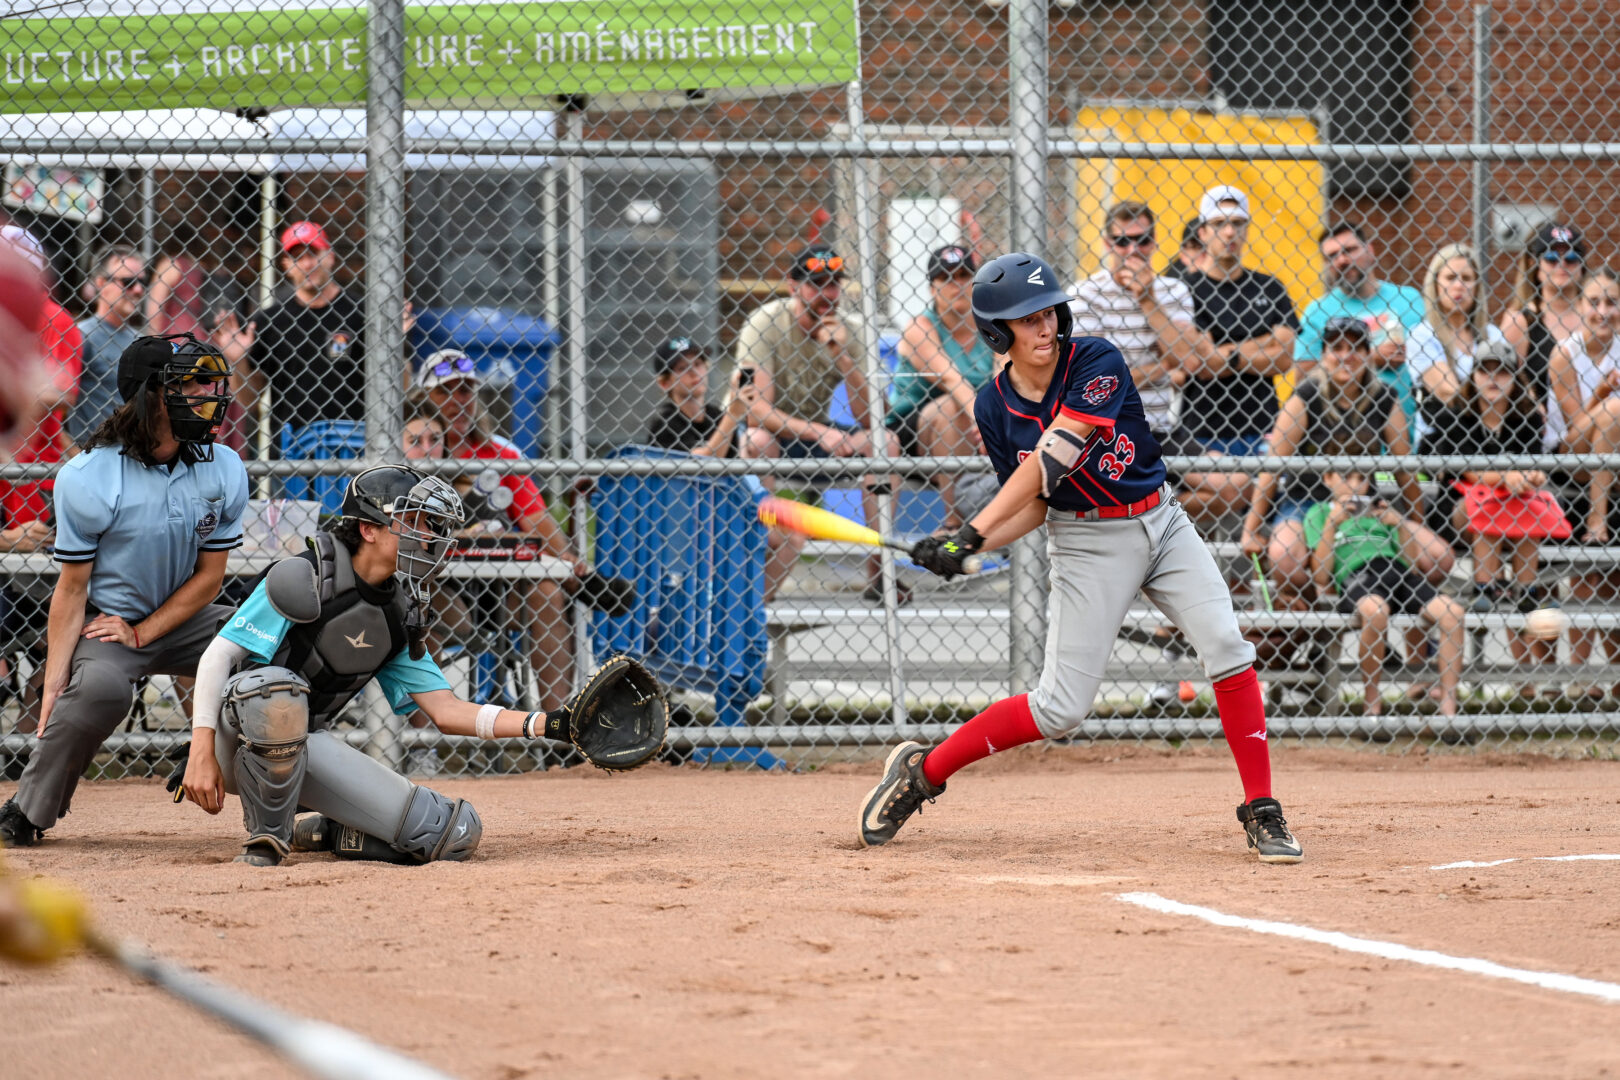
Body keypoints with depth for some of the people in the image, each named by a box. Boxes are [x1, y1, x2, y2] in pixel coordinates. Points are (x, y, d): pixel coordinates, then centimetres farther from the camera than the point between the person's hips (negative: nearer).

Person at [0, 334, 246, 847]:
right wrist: (53, 683, -20)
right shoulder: (85, 478, -18)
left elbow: (209, 575, -2)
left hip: (181, 619, 5)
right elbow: (73, 587, -13)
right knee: (100, 687, -37)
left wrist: (140, 634, -13)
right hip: (106, 620, -4)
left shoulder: (224, 469, -7)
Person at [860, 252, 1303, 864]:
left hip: (1160, 523, 0)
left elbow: (1049, 462, -25)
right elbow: (1032, 507, 0)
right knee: (1061, 710, -7)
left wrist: (973, 532, -29)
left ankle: (1261, 814, -8)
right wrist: (960, 548, -17)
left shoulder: (1096, 363, -15)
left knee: (1226, 647, -19)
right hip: (1087, 543, 0)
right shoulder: (995, 407, -5)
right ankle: (922, 771, 12)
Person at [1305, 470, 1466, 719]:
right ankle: (1372, 705, -26)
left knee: (1452, 612, -23)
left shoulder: (1378, 510, 32)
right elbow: (1322, 576, 7)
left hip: (1397, 572, 4)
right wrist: (1331, 523, 2)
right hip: (1355, 577, -4)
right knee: (1374, 610, -41)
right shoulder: (1319, 513, 22)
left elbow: (1413, 562, 24)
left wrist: (1401, 524, 11)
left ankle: (1449, 706, -21)